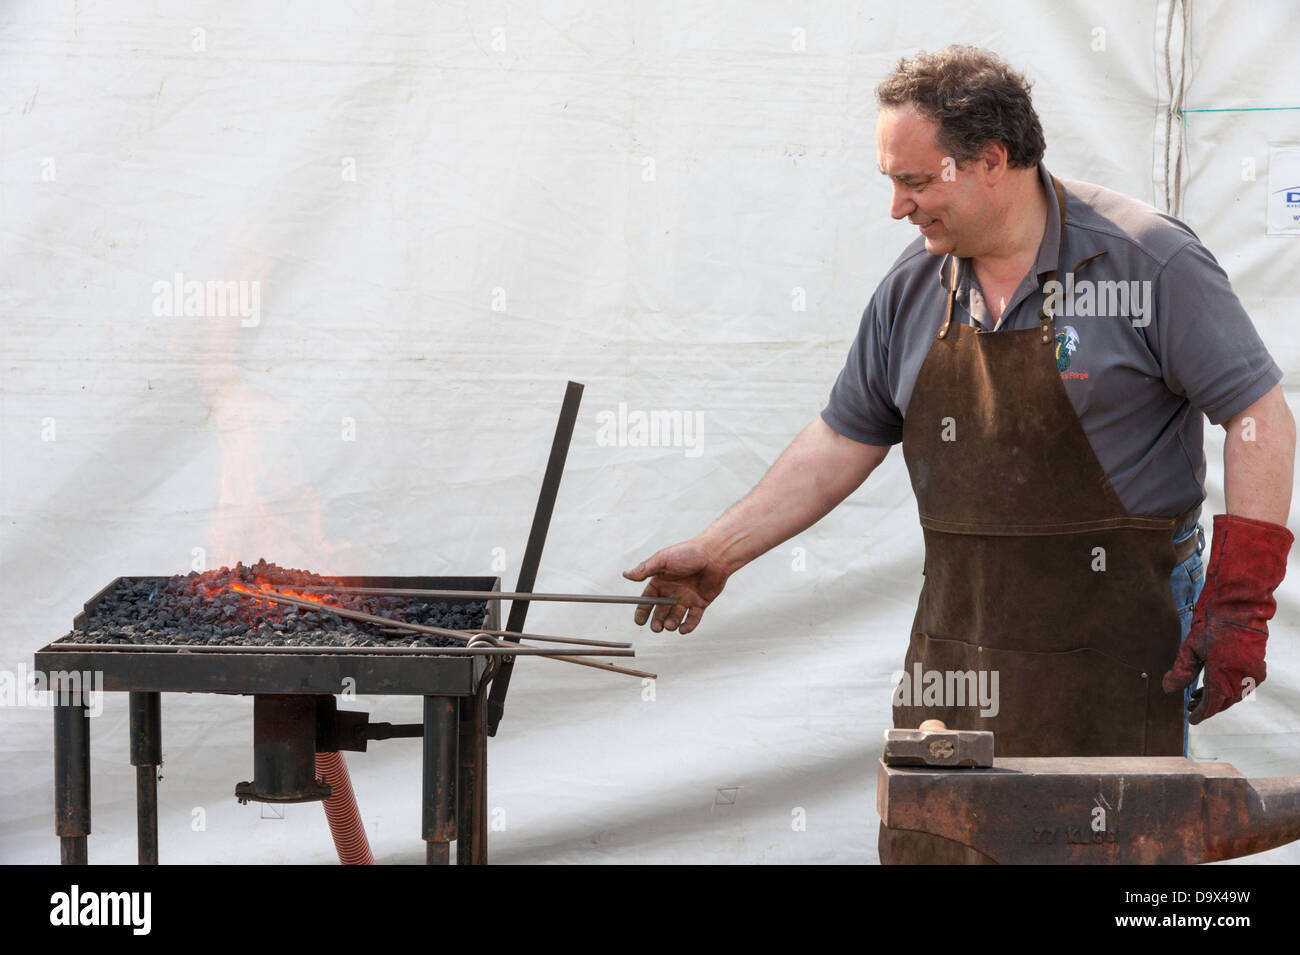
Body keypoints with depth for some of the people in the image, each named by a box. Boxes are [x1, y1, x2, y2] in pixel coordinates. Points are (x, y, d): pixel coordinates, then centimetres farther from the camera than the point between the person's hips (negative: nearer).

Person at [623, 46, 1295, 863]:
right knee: (926, 843, 4)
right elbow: (843, 442, 16)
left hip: (1116, 638, -5)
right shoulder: (915, 288, 8)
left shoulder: (1146, 259, -9)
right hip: (958, 638, 5)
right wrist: (717, 554, 12)